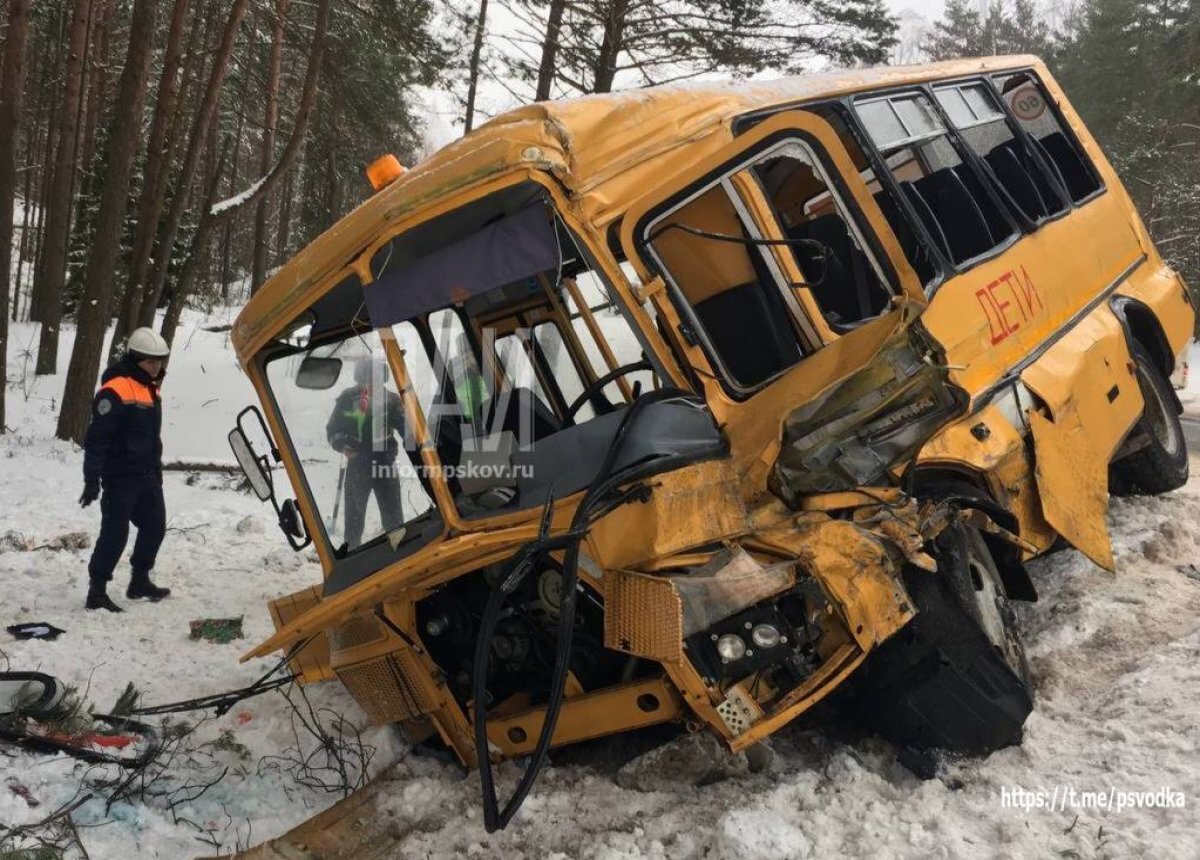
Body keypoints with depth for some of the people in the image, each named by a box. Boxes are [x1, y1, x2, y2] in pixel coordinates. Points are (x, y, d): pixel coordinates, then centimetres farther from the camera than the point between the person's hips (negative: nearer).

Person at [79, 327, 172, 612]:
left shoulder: (150, 389, 11)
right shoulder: (116, 391, -17)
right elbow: (96, 439, -19)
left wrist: (157, 471, 23)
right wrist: (92, 480, -20)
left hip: (146, 475, 9)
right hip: (120, 476, -9)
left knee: (155, 526, 14)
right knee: (115, 533, -6)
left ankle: (140, 581, 29)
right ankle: (97, 592, 3)